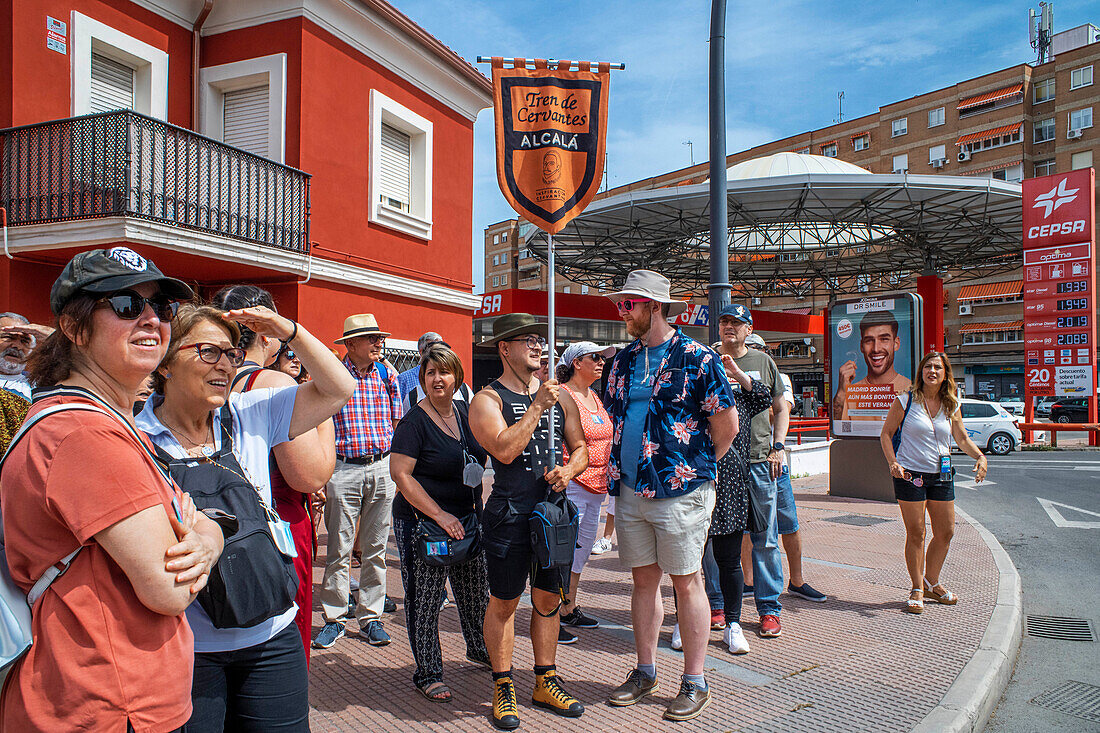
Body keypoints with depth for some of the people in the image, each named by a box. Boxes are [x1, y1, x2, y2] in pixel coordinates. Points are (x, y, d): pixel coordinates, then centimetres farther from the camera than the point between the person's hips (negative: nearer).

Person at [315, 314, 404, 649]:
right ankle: (334, 618, 18)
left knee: (375, 548, 9)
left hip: (382, 468, 3)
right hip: (343, 468, -3)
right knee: (339, 549, 2)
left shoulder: (386, 374, 8)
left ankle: (371, 617, 20)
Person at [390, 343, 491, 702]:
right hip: (422, 522, -6)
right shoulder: (415, 421, -13)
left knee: (476, 591, 17)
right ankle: (427, 673, 18)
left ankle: (478, 648, 41)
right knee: (424, 600, 1)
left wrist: (476, 506, 11)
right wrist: (440, 515, -21)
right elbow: (401, 474, -18)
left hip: (468, 518, 6)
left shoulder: (466, 412, 6)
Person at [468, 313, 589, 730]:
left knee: (548, 599, 14)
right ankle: (503, 688, 23)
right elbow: (505, 450, -21)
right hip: (510, 515, -4)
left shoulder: (558, 395, 10)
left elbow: (581, 448, 13)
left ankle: (545, 682, 30)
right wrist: (538, 406, -17)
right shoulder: (488, 399, -5)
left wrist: (569, 469, -8)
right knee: (504, 602, 7)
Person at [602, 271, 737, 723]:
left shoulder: (696, 358, -8)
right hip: (630, 491, 6)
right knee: (644, 581, 14)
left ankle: (694, 683, 18)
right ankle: (645, 672, 29)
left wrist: (696, 468, 3)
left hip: (680, 494, -5)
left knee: (686, 582, 4)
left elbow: (727, 425, -5)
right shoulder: (622, 360, 11)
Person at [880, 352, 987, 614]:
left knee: (945, 533, 10)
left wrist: (980, 457, -6)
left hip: (942, 476, 5)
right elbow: (886, 434, -3)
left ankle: (932, 583, 30)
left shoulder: (951, 405, 5)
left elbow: (962, 439, 12)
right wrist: (893, 463, -16)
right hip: (910, 475, -5)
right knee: (916, 533, -1)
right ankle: (917, 589, 13)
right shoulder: (906, 401, -6)